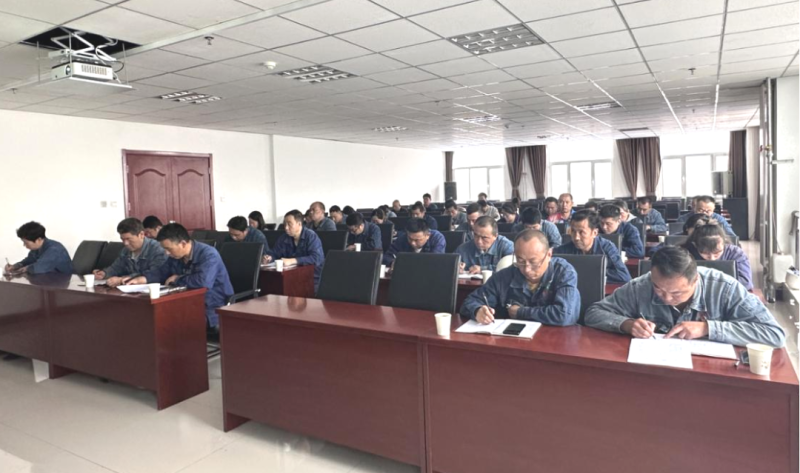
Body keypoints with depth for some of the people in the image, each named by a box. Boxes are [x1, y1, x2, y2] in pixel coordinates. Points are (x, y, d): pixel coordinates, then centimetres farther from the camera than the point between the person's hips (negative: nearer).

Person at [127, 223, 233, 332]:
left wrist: (177, 279, -17)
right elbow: (162, 271, 24)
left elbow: (203, 282, -37)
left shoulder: (209, 255, -21)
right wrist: (144, 278, 0)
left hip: (214, 310, -8)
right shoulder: (175, 256, 7)